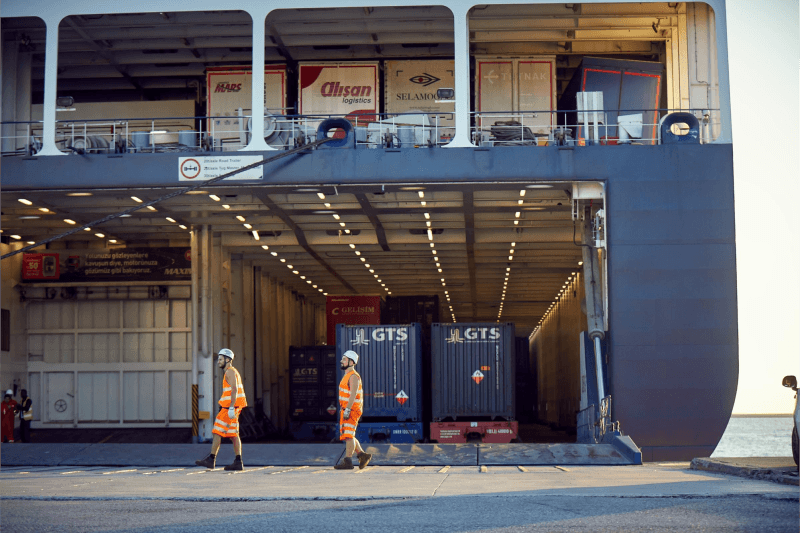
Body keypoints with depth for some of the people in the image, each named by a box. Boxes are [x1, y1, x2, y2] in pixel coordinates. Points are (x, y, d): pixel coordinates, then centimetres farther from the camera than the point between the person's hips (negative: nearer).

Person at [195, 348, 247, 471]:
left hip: (229, 407, -10)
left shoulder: (230, 371, -9)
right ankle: (238, 462, 4)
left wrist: (231, 408, -24)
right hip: (231, 407, 10)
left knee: (217, 431, -8)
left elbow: (234, 390, -19)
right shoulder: (231, 372, 22)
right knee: (233, 434, 7)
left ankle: (211, 459, -9)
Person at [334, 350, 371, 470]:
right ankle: (362, 455, 12)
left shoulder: (353, 376, -11)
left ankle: (347, 461, -10)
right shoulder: (347, 376, 19)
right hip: (346, 410, 10)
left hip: (351, 410, -10)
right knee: (346, 436, 10)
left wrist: (347, 409, -26)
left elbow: (353, 394, -21)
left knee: (348, 435, -10)